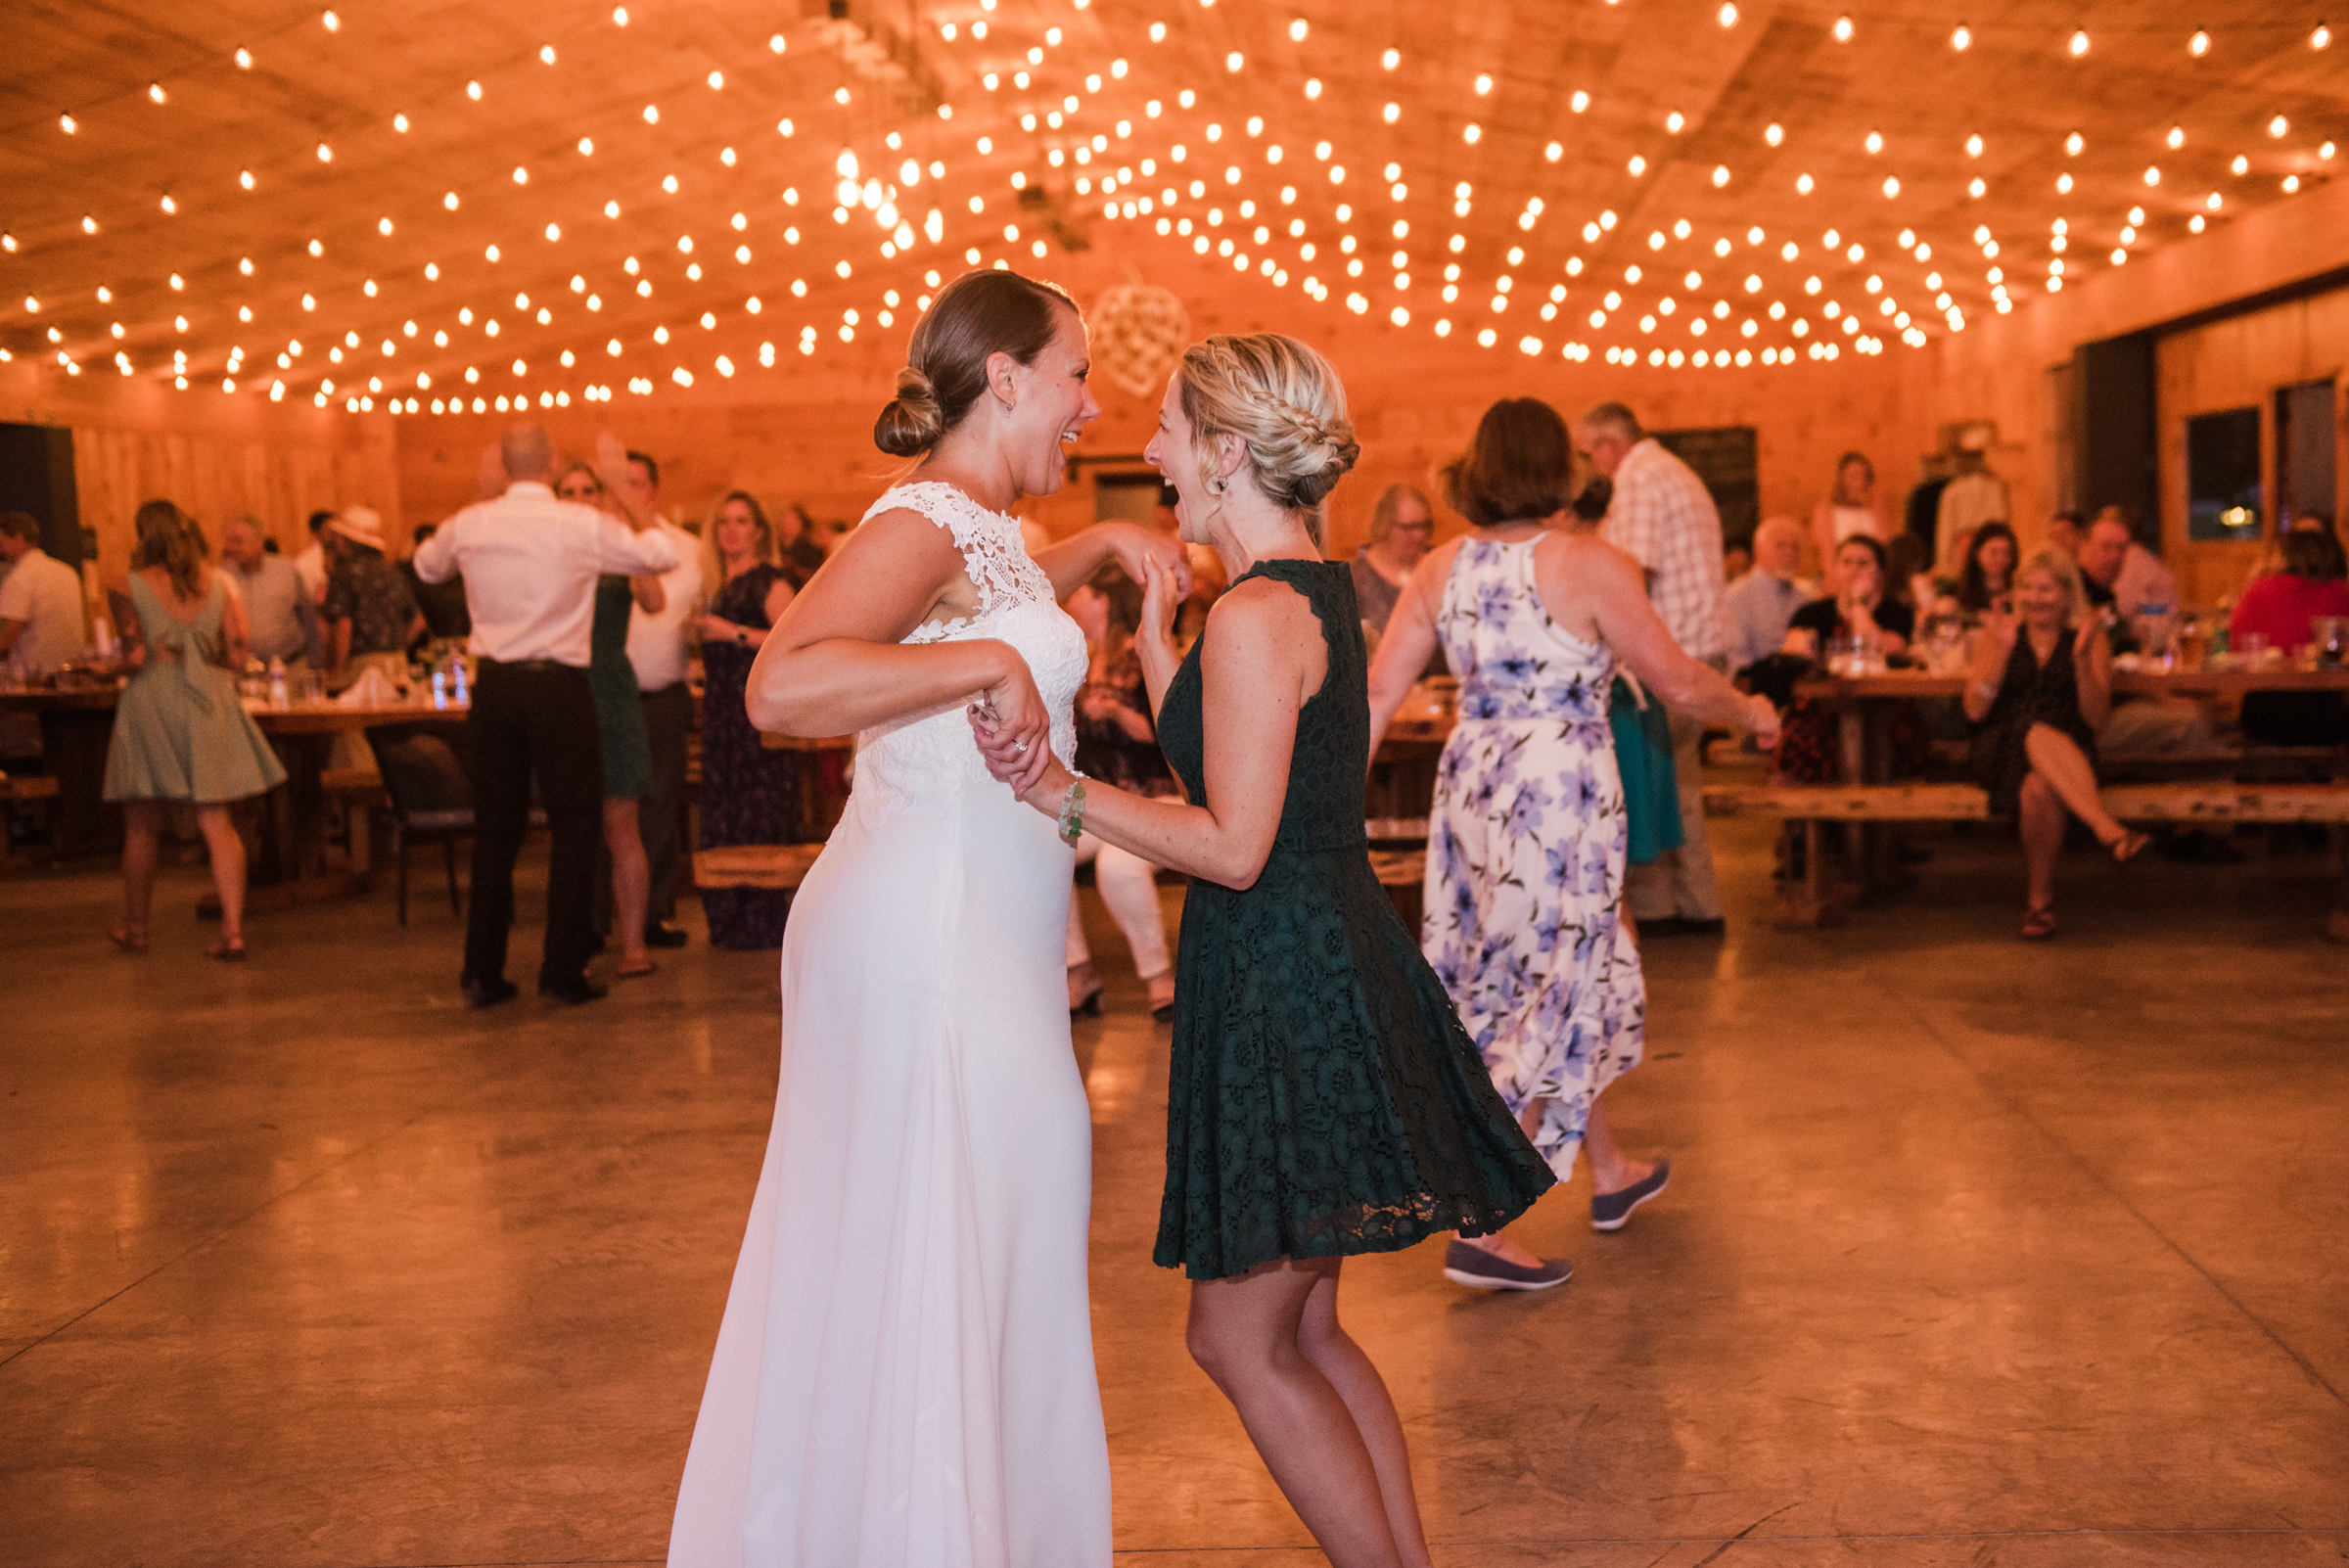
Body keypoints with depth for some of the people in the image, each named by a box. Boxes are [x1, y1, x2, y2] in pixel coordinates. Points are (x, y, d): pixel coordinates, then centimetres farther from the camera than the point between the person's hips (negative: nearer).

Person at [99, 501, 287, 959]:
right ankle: (233, 930, -7)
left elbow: (135, 658, -11)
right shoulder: (218, 583, 4)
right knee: (217, 824, 1)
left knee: (141, 828, 12)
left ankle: (134, 928, 24)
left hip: (151, 704, -2)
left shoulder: (126, 587, -5)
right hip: (209, 705, 2)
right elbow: (236, 657, 1)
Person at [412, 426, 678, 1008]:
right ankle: (563, 970, 5)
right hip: (558, 683, -4)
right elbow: (662, 555, 2)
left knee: (495, 828, 12)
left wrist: (483, 492, 27)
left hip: (493, 685, 4)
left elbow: (427, 566, 25)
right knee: (574, 824, 5)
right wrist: (618, 486, 9)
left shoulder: (469, 525, 3)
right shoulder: (581, 525, -9)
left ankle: (482, 971, 15)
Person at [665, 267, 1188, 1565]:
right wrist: (991, 665, -29)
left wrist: (1101, 545, 26)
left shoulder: (976, 524, 14)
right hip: (932, 936, -10)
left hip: (968, 937, 10)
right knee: (929, 1273, -1)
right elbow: (782, 687, -32)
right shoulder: (924, 521, -16)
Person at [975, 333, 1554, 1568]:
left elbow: (1233, 848, -20)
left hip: (1288, 987, -10)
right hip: (1325, 963, 10)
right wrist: (1155, 637, 15)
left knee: (1240, 1339, 2)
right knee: (1300, 1328, 19)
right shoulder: (1319, 590, 12)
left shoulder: (1256, 617, -18)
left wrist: (1058, 791, -19)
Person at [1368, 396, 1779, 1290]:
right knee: (1553, 993, 3)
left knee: (1582, 976, 22)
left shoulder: (1440, 571, 3)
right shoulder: (1593, 566, -12)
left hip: (1471, 788, 6)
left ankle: (1611, 1174, 38)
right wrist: (1751, 713, 11)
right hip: (1561, 791, -6)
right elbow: (1679, 686, -7)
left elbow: (1377, 695, 0)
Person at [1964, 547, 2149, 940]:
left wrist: (2081, 658, -12)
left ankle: (2039, 898, -20)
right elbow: (1975, 710, 1)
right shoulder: (1996, 636, 13)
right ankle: (2108, 829, -44)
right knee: (2040, 736, -37)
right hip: (2003, 752, 0)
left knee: (2039, 789, -36)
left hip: (2067, 755, 0)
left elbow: (2094, 717, 0)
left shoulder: (2090, 641, 11)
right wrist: (2002, 650, -8)